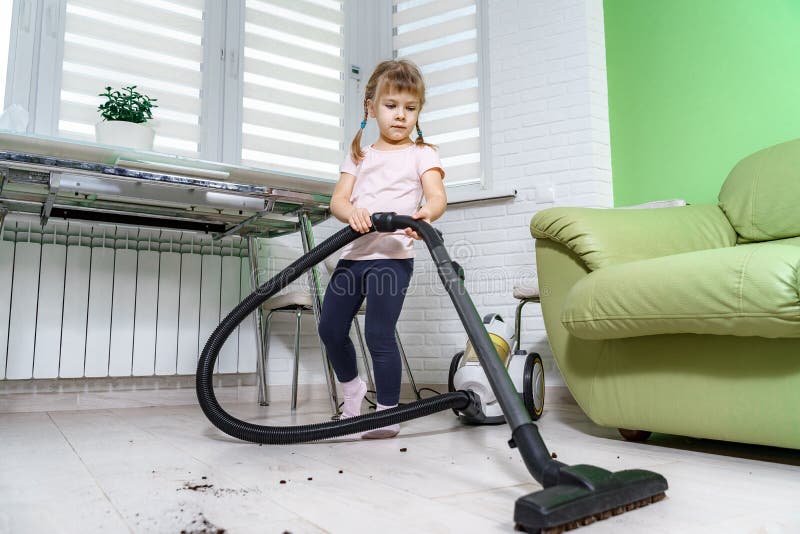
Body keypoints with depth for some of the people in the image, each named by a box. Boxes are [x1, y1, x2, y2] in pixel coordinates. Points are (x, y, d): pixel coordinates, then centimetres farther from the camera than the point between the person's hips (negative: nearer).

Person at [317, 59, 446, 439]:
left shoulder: (421, 153, 5)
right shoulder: (360, 154, 17)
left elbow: (437, 195, -12)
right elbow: (338, 199, 6)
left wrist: (426, 213, -36)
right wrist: (352, 212, -18)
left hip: (392, 256, -5)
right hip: (353, 253, 6)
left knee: (379, 334, -10)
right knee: (330, 327, 9)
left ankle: (389, 413, 6)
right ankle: (352, 387, 34)